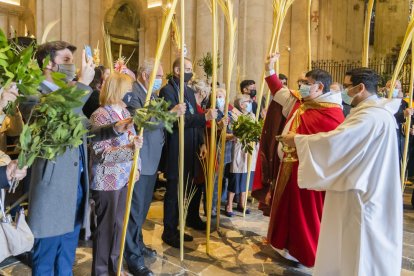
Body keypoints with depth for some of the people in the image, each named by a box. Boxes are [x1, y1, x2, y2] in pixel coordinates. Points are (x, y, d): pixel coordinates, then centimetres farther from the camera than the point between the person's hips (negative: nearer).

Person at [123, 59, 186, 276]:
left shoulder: (152, 95, 15)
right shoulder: (132, 94, -15)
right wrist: (171, 113, -30)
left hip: (152, 160, 9)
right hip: (138, 161, -9)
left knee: (143, 207, 20)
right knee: (135, 209, 1)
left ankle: (137, 244, 37)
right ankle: (133, 258, 15)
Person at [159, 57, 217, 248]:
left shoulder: (189, 91, 16)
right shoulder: (167, 91, -10)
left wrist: (202, 143, 10)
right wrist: (205, 117, -27)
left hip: (191, 149, 8)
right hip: (176, 150, -8)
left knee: (193, 188, 17)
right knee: (174, 191, 1)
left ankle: (193, 219, 37)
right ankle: (169, 232, 14)